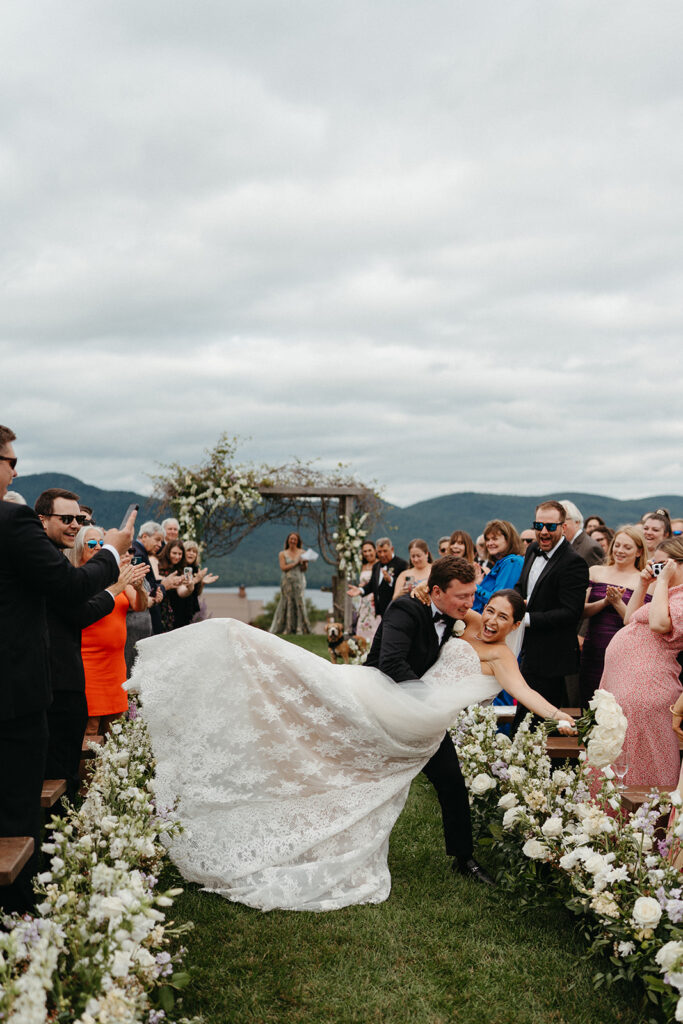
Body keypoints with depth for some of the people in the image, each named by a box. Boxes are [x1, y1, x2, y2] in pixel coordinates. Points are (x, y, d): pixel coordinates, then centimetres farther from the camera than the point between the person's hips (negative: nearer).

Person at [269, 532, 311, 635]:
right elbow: (283, 568, -4)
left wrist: (304, 563, -18)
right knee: (287, 604, -1)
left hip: (299, 581, 0)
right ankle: (286, 628, 3)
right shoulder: (282, 554, 9)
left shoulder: (302, 552, 10)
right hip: (287, 581, 0)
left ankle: (300, 628, -4)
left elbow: (304, 569, 3)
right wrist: (296, 563, -9)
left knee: (299, 603, -6)